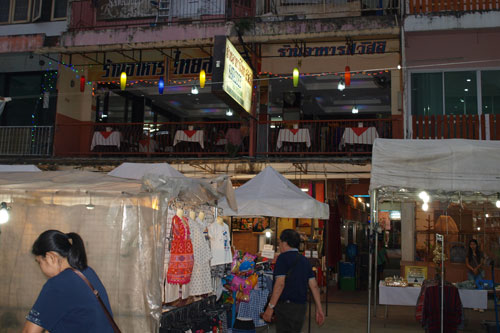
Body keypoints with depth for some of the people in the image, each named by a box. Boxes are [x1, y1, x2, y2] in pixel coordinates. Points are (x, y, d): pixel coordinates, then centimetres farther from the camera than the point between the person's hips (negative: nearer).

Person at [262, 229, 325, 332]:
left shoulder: (283, 257, -8)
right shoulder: (304, 260, 14)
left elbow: (280, 284, -17)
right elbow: (314, 286, 11)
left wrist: (270, 307, -16)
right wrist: (319, 309, 14)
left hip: (286, 305, -7)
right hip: (302, 306, 7)